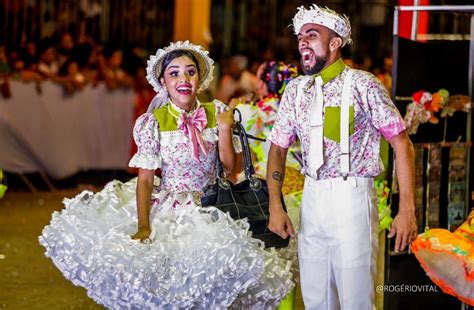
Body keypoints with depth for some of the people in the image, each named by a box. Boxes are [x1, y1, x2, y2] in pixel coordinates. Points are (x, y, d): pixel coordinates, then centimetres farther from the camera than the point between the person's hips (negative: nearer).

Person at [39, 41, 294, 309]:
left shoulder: (217, 113, 2)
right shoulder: (153, 123, -5)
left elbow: (230, 168, 2)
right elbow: (145, 178, -7)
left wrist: (225, 129, -10)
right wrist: (143, 227, -15)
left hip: (211, 212, 3)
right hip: (167, 210, -2)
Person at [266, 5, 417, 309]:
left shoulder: (363, 85, -6)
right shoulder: (295, 90, 10)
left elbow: (401, 143, -7)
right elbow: (279, 147, 14)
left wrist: (407, 210, -13)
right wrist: (275, 206, 3)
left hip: (352, 197, -5)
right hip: (311, 198, 5)